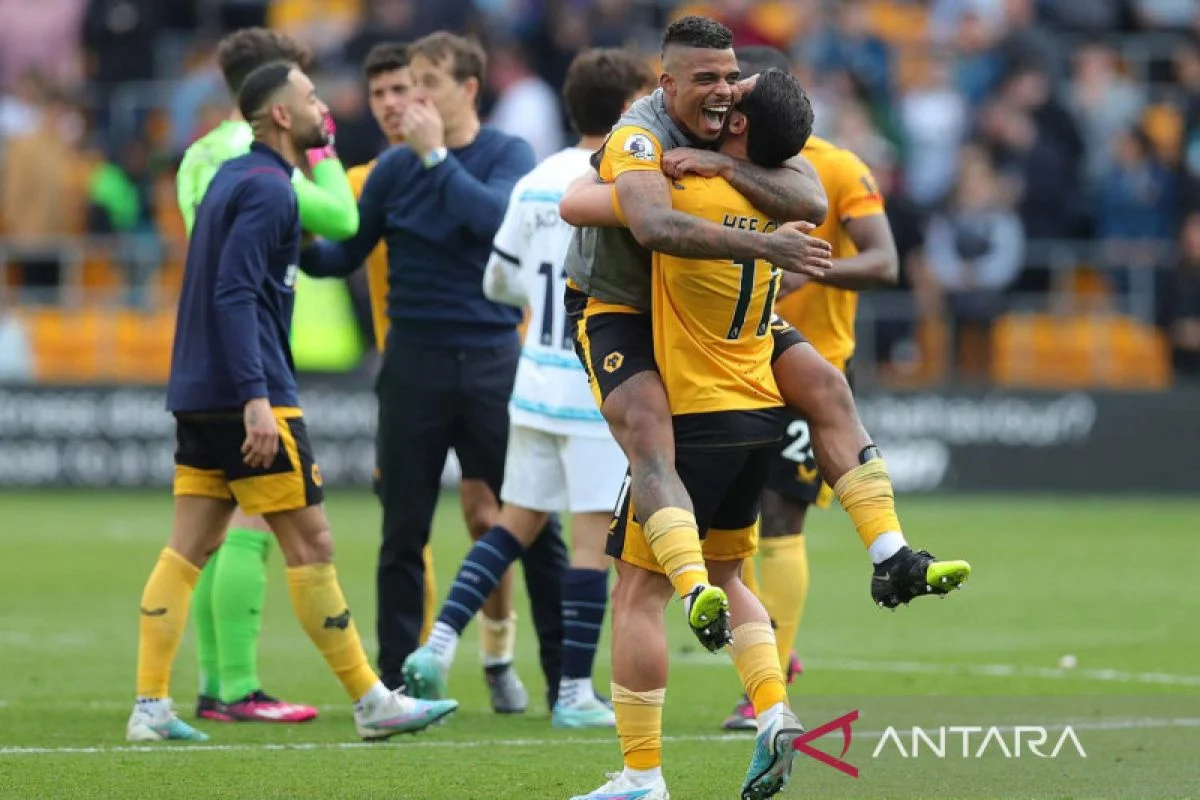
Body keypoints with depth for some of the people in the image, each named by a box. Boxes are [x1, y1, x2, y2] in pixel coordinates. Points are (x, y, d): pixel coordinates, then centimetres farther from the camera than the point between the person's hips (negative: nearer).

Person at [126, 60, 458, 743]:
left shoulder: (232, 176, 16)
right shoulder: (267, 188, -13)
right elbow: (235, 294, -21)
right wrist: (256, 397, -26)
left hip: (199, 396, 9)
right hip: (250, 397, -9)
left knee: (189, 549, 5)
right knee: (311, 544, -3)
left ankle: (151, 708, 1)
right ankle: (372, 703, 2)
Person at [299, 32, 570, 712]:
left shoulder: (508, 155, -1)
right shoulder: (394, 168, 5)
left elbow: (496, 217, -20)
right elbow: (348, 252, 6)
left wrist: (436, 155, -18)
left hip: (493, 360, -2)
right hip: (415, 365, 2)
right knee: (405, 533, 3)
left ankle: (566, 680, 7)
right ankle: (399, 682, 9)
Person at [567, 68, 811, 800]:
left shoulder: (686, 197, -17)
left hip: (695, 419, -7)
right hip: (761, 416, 7)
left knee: (638, 592, -2)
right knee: (725, 576, 23)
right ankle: (774, 712, 5)